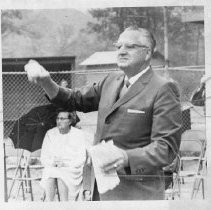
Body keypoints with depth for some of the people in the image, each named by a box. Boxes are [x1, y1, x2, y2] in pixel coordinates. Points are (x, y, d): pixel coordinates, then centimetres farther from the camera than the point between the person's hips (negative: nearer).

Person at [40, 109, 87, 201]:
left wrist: (65, 164, -17)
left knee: (60, 175, -34)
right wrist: (53, 162, -13)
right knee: (49, 174, -31)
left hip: (72, 169, -2)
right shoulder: (50, 134, 10)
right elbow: (43, 157, 9)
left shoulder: (78, 134, 2)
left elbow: (81, 159, -3)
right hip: (51, 168, 2)